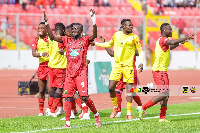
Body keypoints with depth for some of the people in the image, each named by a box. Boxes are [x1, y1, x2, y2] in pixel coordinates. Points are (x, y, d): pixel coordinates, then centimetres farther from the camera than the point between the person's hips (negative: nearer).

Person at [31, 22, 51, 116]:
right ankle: (41, 111, 16)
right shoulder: (36, 40, 6)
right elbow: (33, 53, -6)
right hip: (41, 66, 4)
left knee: (50, 88, -13)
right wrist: (41, 54, -25)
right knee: (41, 90, 8)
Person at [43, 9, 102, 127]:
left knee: (84, 96, -12)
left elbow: (94, 35, -16)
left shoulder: (84, 40, 2)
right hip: (69, 72, 4)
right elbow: (52, 37, 7)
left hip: (81, 72, -4)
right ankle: (67, 122, 1)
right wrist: (47, 23, -3)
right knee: (67, 96, -2)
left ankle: (96, 115, 9)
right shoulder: (67, 40, 13)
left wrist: (94, 20, -28)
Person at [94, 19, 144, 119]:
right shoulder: (116, 35, 7)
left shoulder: (134, 37, 0)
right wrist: (96, 43, 20)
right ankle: (115, 108, 16)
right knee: (111, 88, -5)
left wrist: (141, 62, -10)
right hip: (117, 65, 2)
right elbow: (110, 44, 24)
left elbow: (140, 50, 4)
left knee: (129, 89, -5)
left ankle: (129, 112, 0)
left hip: (128, 66, -2)